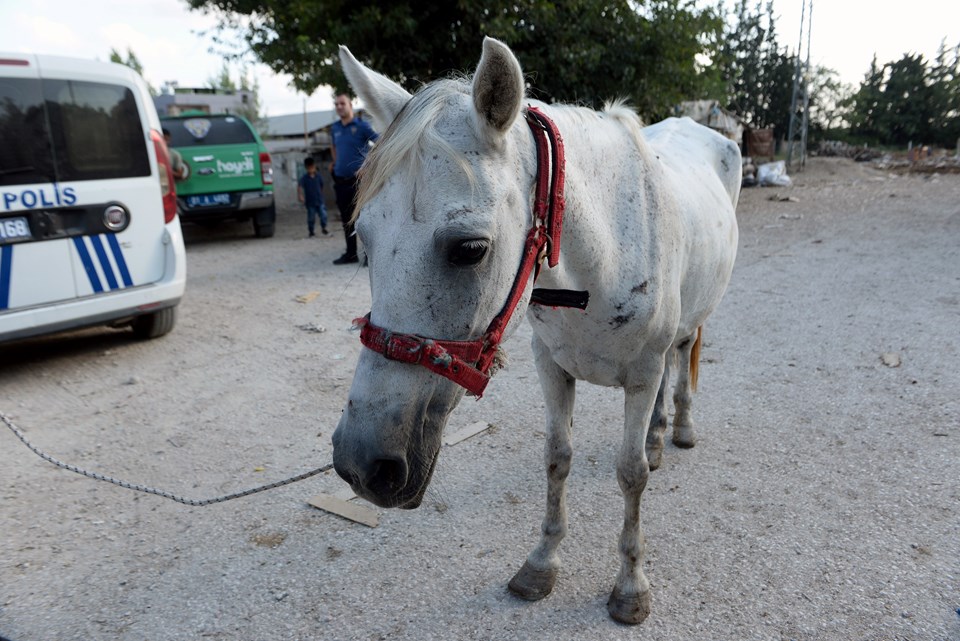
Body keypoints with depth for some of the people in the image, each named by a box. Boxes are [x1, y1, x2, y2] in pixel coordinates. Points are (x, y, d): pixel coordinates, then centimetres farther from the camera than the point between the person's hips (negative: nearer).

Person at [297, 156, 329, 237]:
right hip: (310, 202, -3)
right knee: (311, 217, 5)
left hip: (319, 200, 3)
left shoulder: (318, 175, 1)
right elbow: (299, 186, -24)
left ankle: (323, 229, 16)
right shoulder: (304, 178, -10)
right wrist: (300, 195, -39)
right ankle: (311, 232, 19)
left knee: (323, 215, -2)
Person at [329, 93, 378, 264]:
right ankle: (351, 253, 22)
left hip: (360, 179, -6)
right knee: (346, 219, 12)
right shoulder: (335, 128, 12)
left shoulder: (362, 125, -6)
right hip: (341, 180, 6)